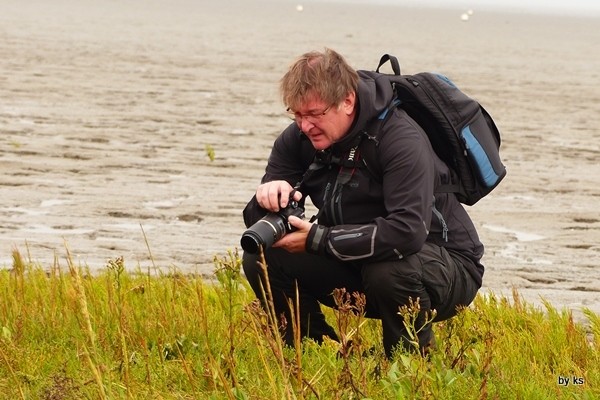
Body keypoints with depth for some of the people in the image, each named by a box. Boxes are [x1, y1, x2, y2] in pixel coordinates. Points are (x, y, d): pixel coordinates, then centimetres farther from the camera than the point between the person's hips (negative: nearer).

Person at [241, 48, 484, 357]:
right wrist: (270, 195, -28)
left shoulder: (402, 140, -26)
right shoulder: (298, 138, -5)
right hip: (355, 264, 6)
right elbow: (256, 222, -2)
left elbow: (407, 232, -39)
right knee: (261, 260, -11)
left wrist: (317, 239, -36)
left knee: (389, 271, -40)